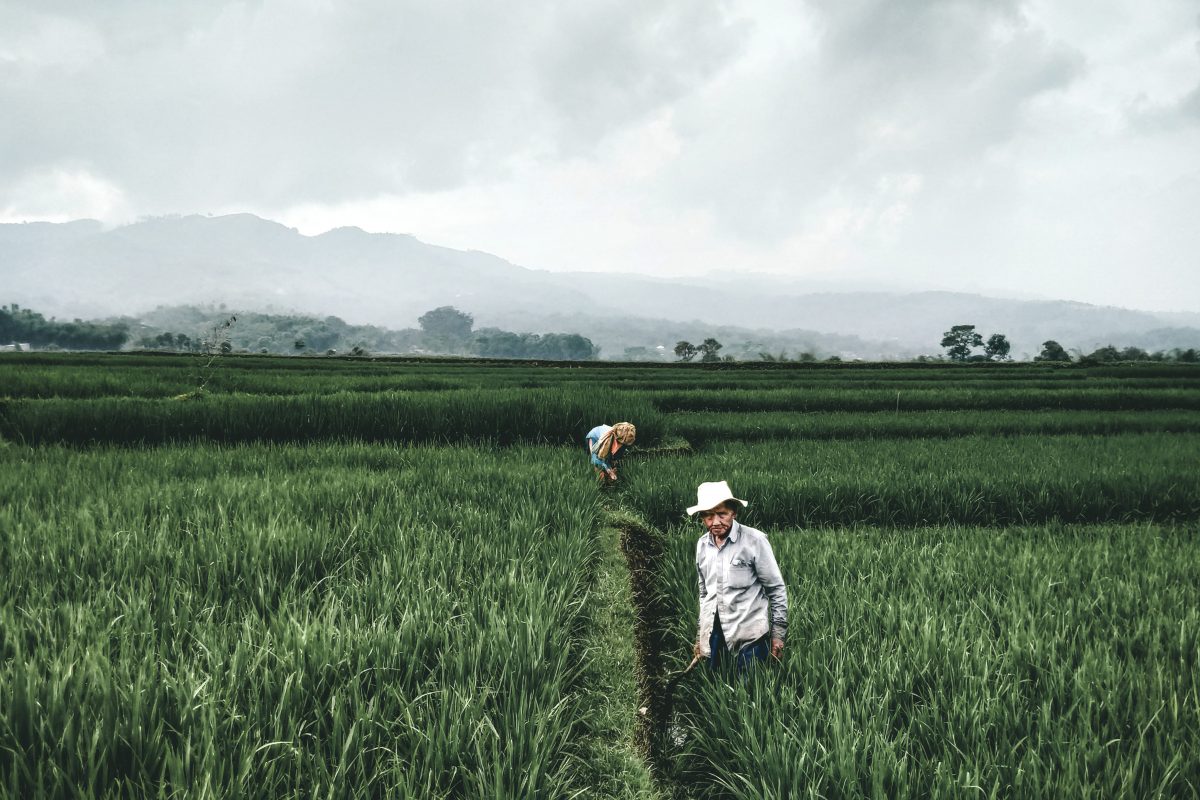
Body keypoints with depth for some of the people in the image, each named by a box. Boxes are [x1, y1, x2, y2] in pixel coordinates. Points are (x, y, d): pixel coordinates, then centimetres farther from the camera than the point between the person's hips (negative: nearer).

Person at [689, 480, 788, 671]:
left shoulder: (754, 540, -8)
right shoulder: (702, 545, 8)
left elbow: (777, 589, -3)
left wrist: (778, 633, -4)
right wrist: (700, 635, 21)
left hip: (749, 637, -5)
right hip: (713, 638, 5)